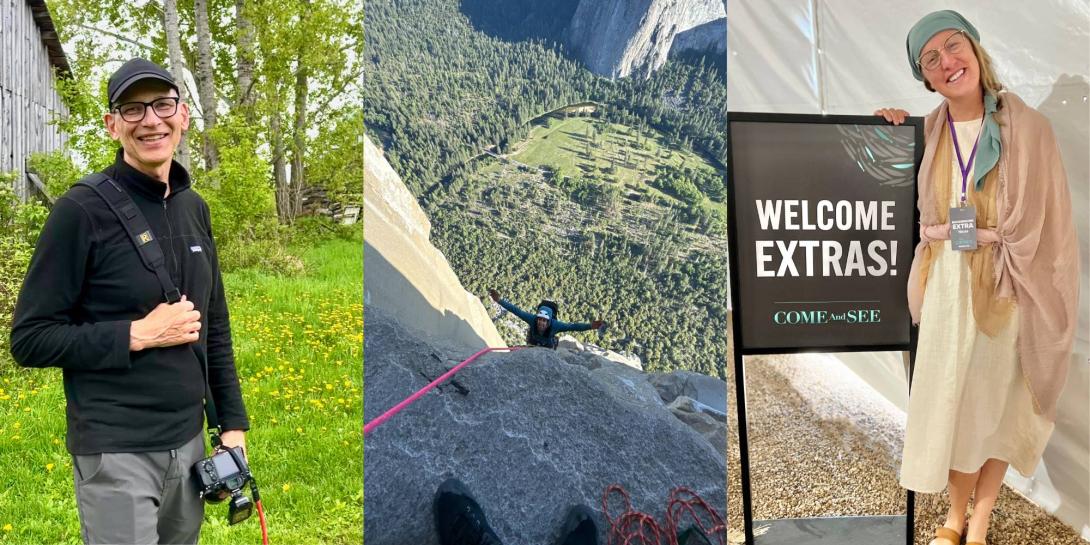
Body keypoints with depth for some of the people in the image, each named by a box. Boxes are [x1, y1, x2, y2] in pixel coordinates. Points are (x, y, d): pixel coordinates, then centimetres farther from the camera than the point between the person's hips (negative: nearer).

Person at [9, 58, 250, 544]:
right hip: (116, 452, -6)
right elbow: (30, 339, -12)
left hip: (187, 441, 6)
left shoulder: (193, 208, 8)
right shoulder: (82, 210, -12)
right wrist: (138, 335, -17)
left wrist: (233, 423, 11)